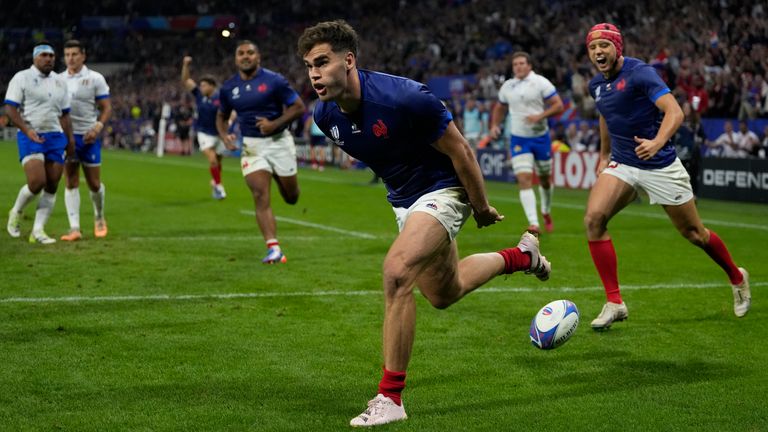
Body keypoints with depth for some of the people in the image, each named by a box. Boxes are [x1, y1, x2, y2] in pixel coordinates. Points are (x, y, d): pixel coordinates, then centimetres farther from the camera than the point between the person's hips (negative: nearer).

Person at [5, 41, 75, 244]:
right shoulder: (22, 78, -2)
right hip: (30, 138, -5)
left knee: (51, 187, -1)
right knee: (37, 182, -17)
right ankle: (16, 213, 12)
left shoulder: (59, 82, 15)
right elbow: (10, 108, -7)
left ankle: (38, 231, 6)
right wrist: (27, 130, -19)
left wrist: (70, 139, 8)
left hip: (55, 137, 5)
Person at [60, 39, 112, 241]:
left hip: (88, 136, -2)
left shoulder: (95, 78, -1)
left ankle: (99, 219, 30)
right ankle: (74, 228, -4)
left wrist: (98, 127, -17)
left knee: (94, 184, 4)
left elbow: (106, 108, -2)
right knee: (71, 183, -3)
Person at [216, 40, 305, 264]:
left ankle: (280, 179, 49)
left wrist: (275, 124, -19)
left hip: (279, 142, -1)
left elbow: (299, 107, -7)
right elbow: (221, 115, 17)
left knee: (291, 197, 11)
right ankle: (273, 248, -17)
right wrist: (224, 136, -4)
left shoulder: (274, 80, -9)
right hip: (251, 146, 1)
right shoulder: (228, 88, 2)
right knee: (260, 196, -15)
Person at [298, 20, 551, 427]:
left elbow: (459, 150, -20)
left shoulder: (403, 97, -32)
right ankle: (520, 255, 49)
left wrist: (482, 209, -10)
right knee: (444, 294, 22)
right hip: (402, 200, 8)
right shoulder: (325, 115, -11)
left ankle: (390, 397, -19)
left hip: (443, 189, -8)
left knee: (396, 272, -29)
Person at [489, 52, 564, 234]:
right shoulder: (507, 86, 5)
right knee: (524, 180, -15)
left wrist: (540, 116, -24)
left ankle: (546, 213, 41)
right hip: (518, 139, 1)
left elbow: (559, 106, -11)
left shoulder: (540, 82, -7)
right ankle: (533, 223, -21)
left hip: (540, 137, -1)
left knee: (544, 179, 13)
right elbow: (500, 108, 22)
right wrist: (495, 125, 4)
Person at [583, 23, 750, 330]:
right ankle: (614, 303, -12)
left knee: (694, 233, 8)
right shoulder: (596, 85, 3)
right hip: (621, 164, 5)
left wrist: (657, 142, -48)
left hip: (660, 166, -5)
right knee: (593, 219, -19)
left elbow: (674, 112, -31)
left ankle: (737, 278, 38)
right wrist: (604, 156, 30)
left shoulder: (639, 73, -19)